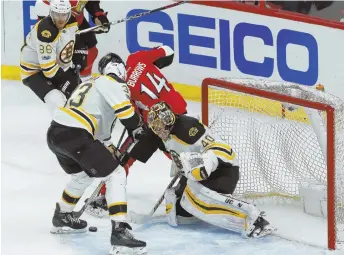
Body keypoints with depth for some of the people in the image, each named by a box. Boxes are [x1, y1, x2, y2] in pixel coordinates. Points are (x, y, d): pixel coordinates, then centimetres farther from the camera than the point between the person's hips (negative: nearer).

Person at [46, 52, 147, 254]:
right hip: (74, 135, -9)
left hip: (56, 132, 9)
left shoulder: (92, 85, 30)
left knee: (84, 174, 33)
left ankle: (62, 218, 48)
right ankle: (120, 232, -16)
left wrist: (108, 151, 34)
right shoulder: (113, 83, 3)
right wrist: (138, 129, 0)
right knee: (116, 175, -4)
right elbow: (124, 109, -15)